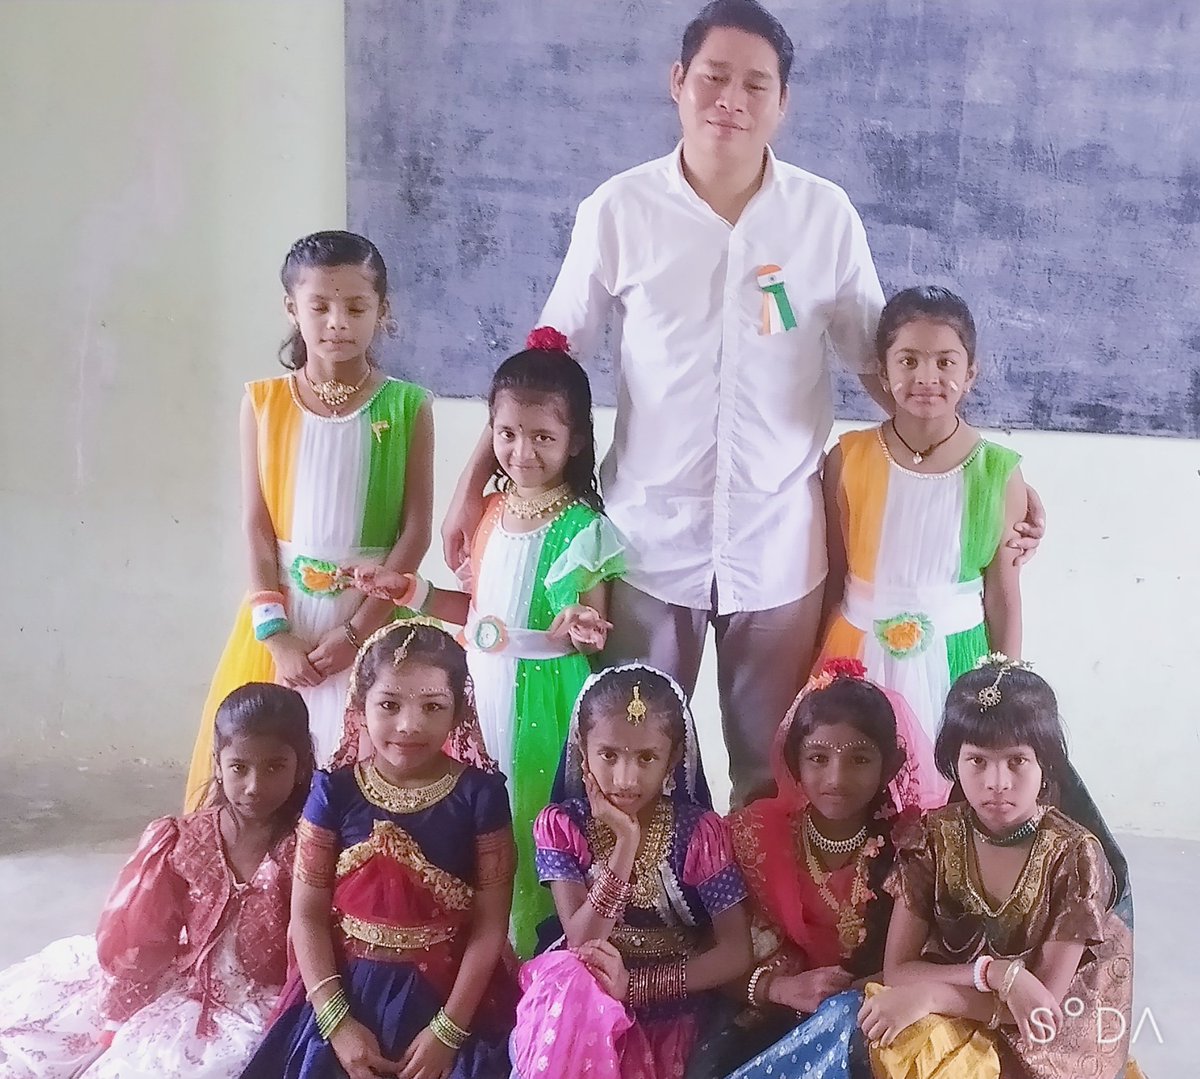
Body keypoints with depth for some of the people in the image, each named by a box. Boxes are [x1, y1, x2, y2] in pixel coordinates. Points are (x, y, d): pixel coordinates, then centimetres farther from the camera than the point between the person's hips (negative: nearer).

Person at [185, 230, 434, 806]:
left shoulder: (406, 406, -4)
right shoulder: (263, 402, 1)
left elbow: (416, 530, -5)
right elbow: (256, 526, -1)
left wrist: (356, 630, -11)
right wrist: (275, 632, -10)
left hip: (372, 618, -1)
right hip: (280, 615, 2)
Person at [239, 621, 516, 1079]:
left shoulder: (479, 794, -10)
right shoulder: (335, 791, -6)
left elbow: (490, 925, -8)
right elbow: (307, 915, -3)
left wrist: (448, 1029, -11)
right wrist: (337, 1020, -10)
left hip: (448, 996, -1)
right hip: (349, 991, 1)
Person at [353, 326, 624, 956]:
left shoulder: (580, 527, -14)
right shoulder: (495, 511, 7)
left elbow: (588, 627, -14)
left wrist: (578, 627, -36)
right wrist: (409, 590, 12)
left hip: (542, 701, -7)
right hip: (484, 691, 7)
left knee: (531, 831, 0)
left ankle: (534, 952, 14)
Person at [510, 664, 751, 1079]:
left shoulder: (701, 832, -9)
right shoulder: (560, 825, -7)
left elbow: (736, 951, -12)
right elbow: (581, 943, -17)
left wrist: (637, 982, -23)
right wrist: (625, 844, -26)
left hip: (671, 1009, -1)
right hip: (582, 1007, 1)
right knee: (568, 978, -30)